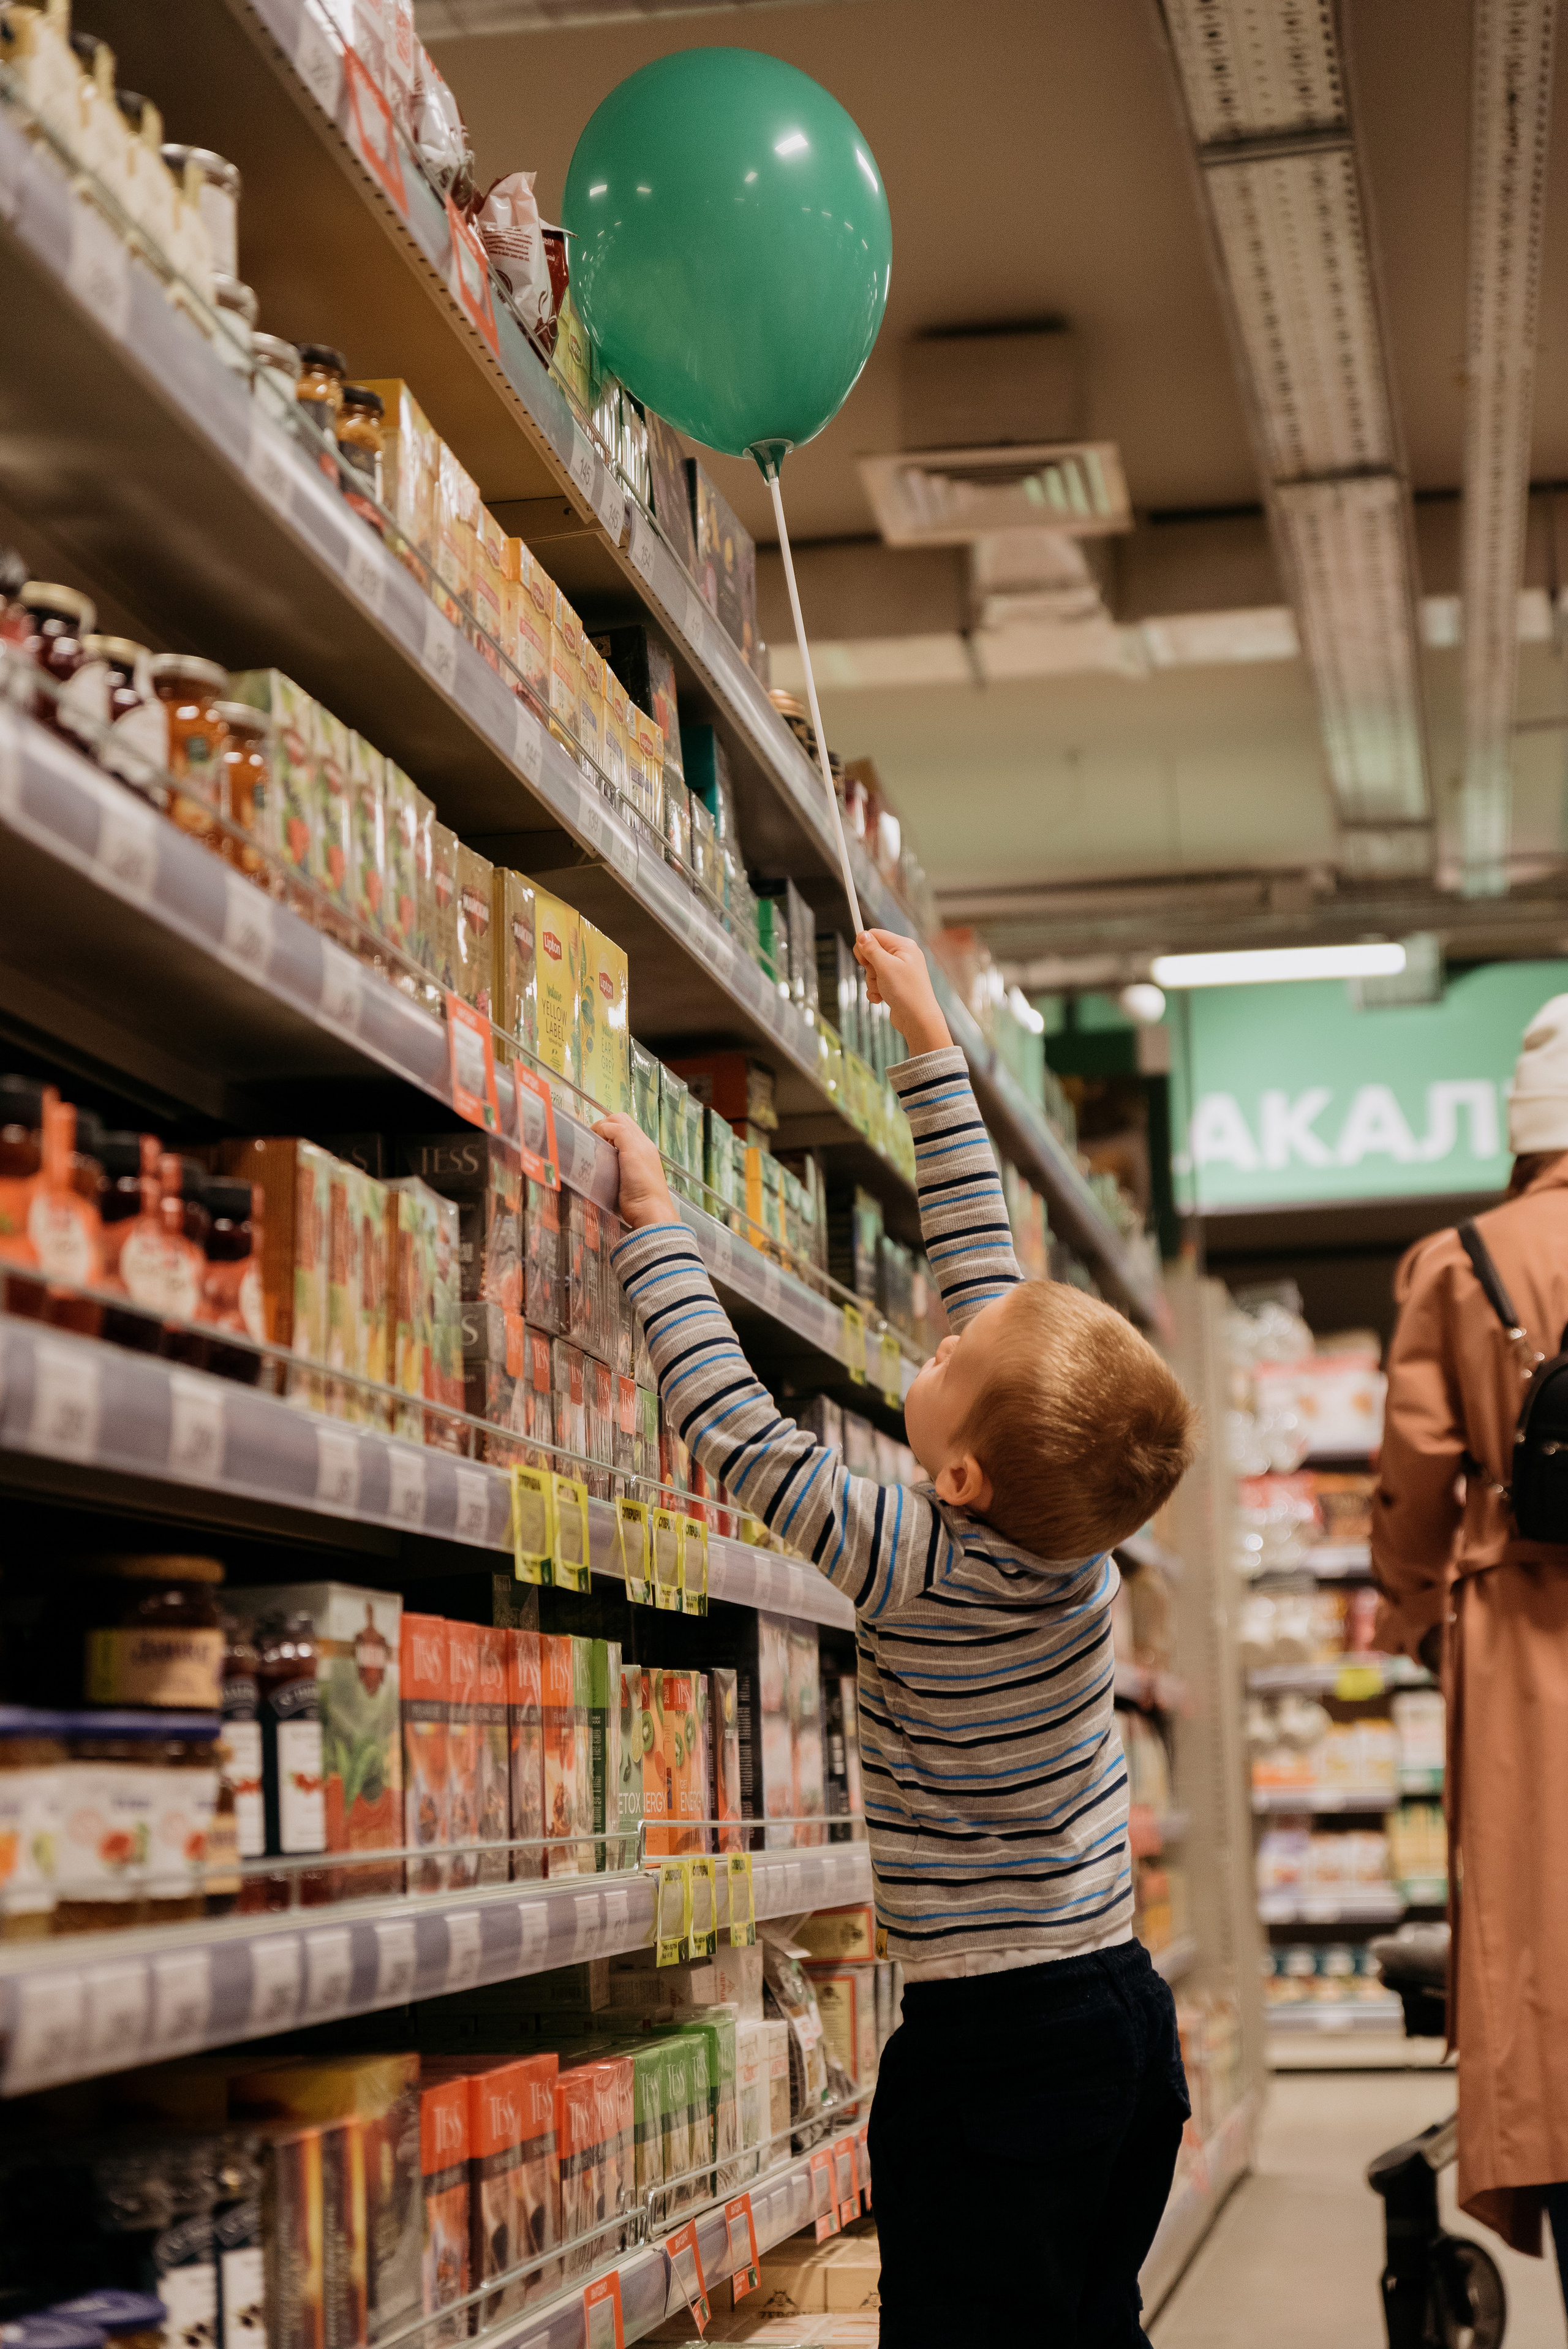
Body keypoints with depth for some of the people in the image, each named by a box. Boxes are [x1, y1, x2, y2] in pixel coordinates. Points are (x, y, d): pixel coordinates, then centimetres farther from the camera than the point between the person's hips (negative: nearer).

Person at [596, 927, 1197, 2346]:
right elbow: (983, 1257, 7)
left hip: (997, 2043, -7)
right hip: (1123, 2011, 7)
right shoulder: (1077, 1527, -1)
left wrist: (654, 1215, -5)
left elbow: (731, 1421, -15)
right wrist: (930, 1040, 15)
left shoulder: (923, 1569, -18)